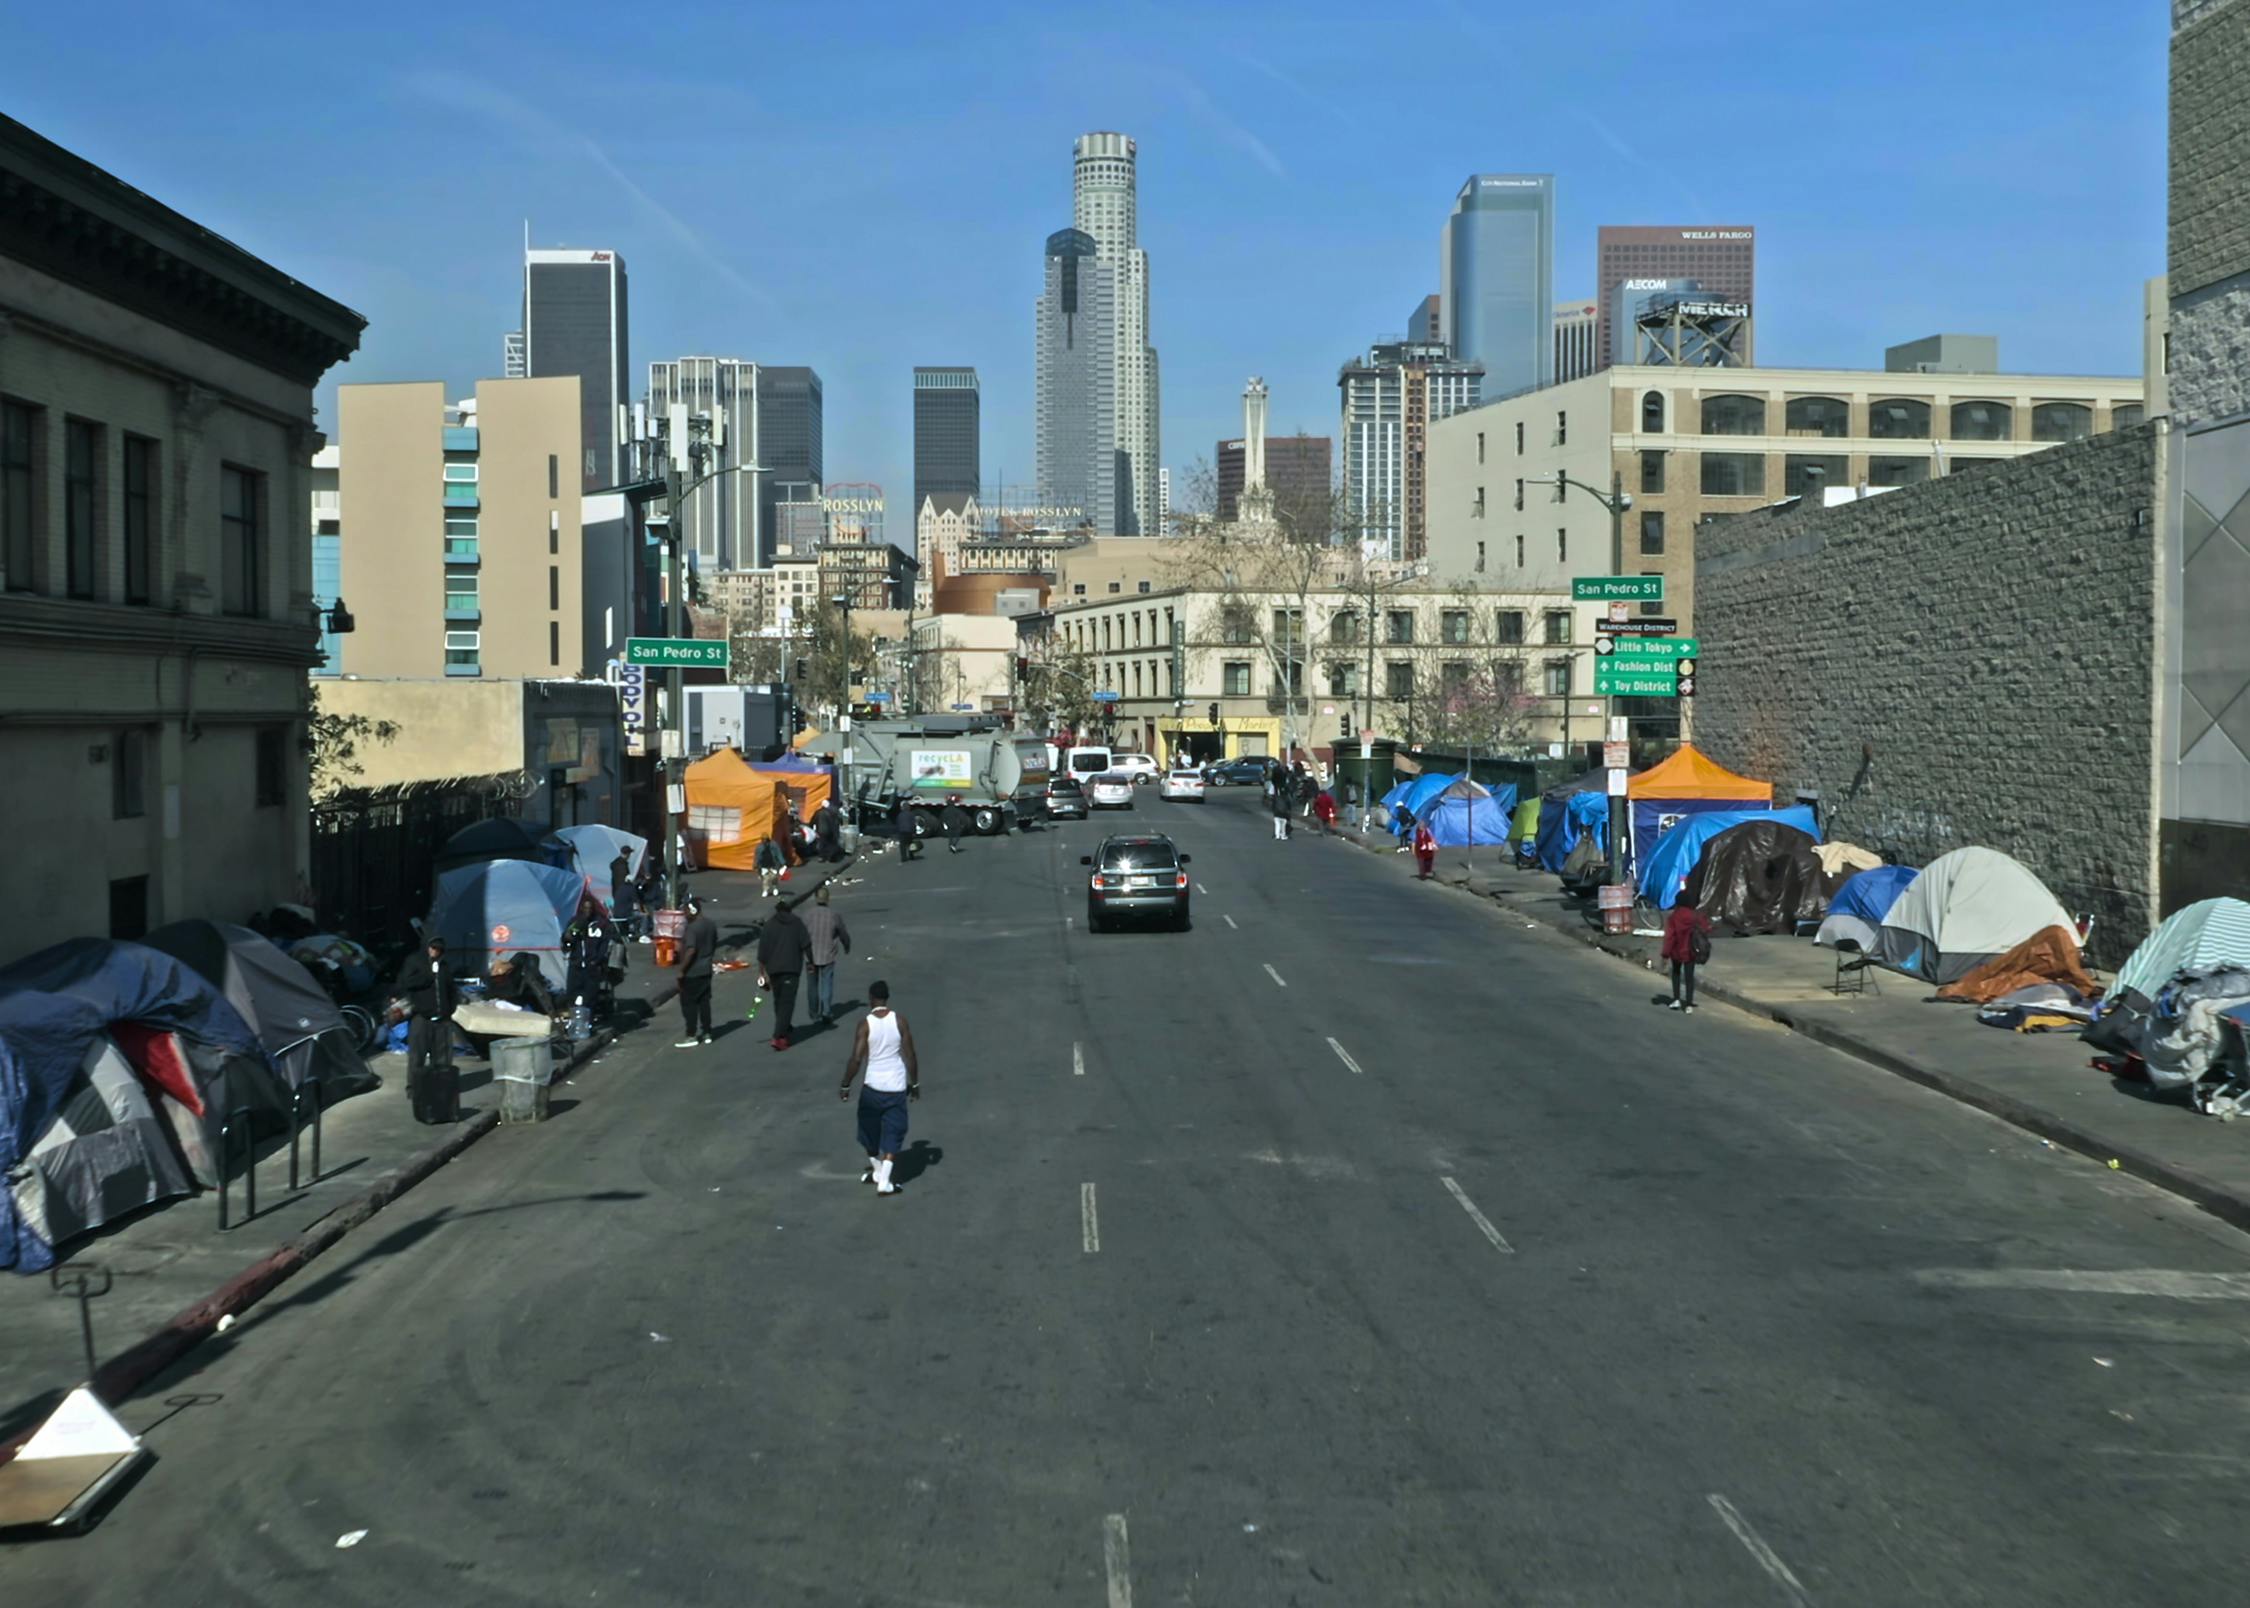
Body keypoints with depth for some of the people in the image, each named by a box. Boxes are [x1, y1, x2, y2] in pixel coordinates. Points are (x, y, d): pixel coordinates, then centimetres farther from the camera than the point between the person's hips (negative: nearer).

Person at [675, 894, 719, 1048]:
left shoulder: (692, 928, -22)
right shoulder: (711, 924, 6)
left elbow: (690, 950, -28)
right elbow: (714, 944, 15)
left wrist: (681, 969, -21)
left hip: (692, 972, -8)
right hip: (706, 970, 8)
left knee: (689, 1003, 1)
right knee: (704, 1002, 14)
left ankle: (691, 1036, 4)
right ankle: (706, 1033, 19)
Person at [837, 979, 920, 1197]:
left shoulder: (865, 1023, -10)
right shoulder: (899, 1021, -5)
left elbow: (856, 1059, -13)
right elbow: (910, 1056, -2)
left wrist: (845, 1085, 0)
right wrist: (914, 1083, 10)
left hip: (873, 1086, -1)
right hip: (897, 1087, 1)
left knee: (869, 1130, 21)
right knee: (893, 1134, 7)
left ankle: (877, 1171, 35)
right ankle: (884, 1182, -3)